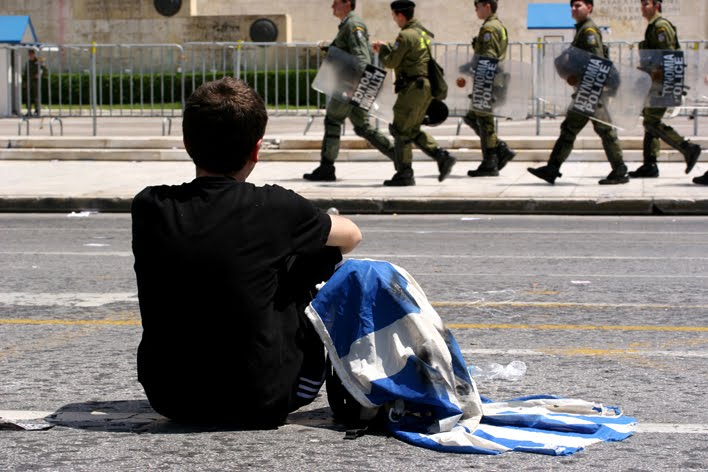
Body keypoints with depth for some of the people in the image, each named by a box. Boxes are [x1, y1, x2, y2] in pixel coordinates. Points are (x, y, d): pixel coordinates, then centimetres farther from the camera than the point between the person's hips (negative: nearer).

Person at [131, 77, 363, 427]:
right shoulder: (274, 208, -13)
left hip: (168, 399, 3)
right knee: (319, 252, 12)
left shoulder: (148, 207, -6)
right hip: (259, 405, -3)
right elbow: (351, 235, 8)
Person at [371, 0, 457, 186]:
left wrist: (383, 49, 7)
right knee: (413, 130, 16)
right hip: (425, 87, 9)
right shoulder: (422, 32, 16)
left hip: (413, 88, -9)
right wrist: (386, 46, 23)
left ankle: (404, 174, 1)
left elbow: (391, 62, -11)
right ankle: (443, 158, 6)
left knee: (401, 131, -1)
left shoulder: (406, 35, -15)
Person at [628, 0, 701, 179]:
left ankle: (687, 149, -11)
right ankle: (649, 165, 13)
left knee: (652, 122, -13)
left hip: (663, 83, -10)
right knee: (650, 121, 10)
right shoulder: (653, 27, 19)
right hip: (656, 83, 10)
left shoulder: (661, 26, -12)